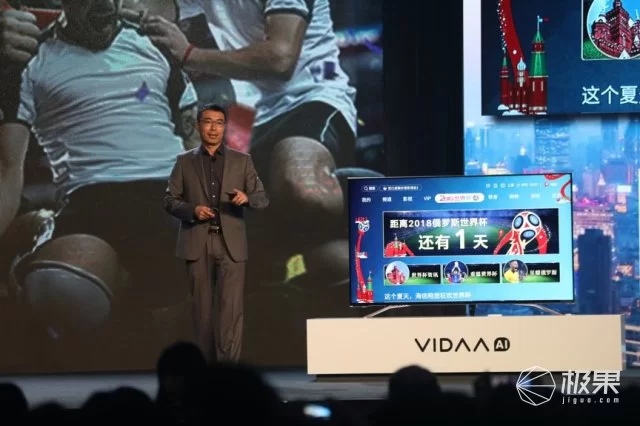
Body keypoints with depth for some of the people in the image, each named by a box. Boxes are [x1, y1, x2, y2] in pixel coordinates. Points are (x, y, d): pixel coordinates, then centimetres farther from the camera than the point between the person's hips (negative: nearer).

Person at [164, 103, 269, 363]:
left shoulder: (242, 161, 9)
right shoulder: (184, 162, 10)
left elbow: (263, 199, 5)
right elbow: (169, 200, 7)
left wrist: (246, 198, -18)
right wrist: (192, 210, -12)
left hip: (230, 244, -1)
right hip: (197, 243, 1)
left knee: (231, 307, -10)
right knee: (203, 308, 3)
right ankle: (207, 366, 10)